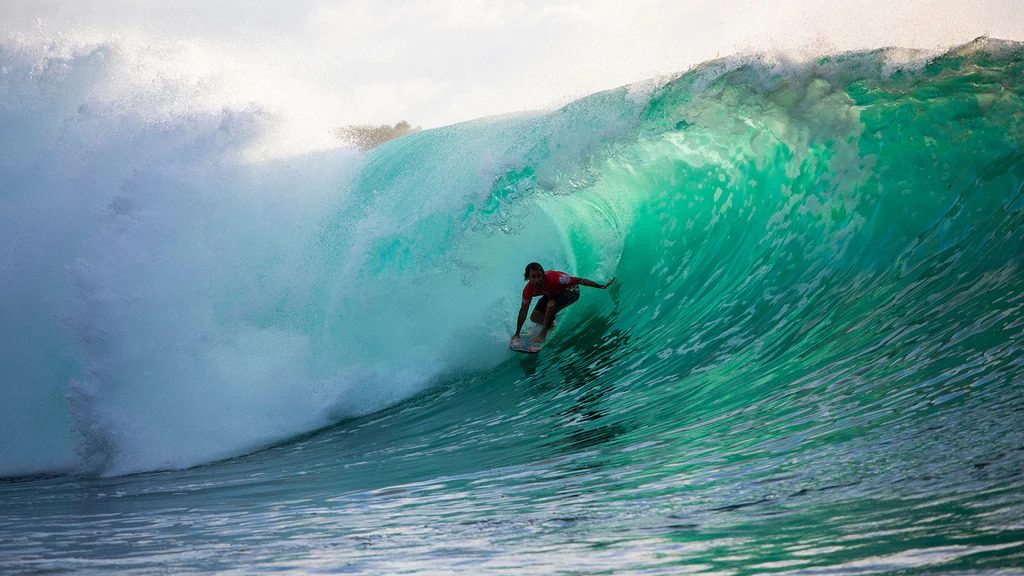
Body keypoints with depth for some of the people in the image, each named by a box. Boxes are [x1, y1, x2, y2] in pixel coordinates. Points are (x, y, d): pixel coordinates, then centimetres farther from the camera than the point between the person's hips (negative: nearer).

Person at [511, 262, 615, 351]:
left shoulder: (553, 278, -40)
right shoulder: (528, 290, -25)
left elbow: (578, 281, -31)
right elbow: (523, 311, -11)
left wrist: (600, 286, -31)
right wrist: (517, 333, -6)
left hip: (570, 291, -5)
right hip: (552, 294, 5)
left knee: (551, 305, -32)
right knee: (535, 318, -2)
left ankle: (543, 334, -14)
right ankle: (550, 323, 32)